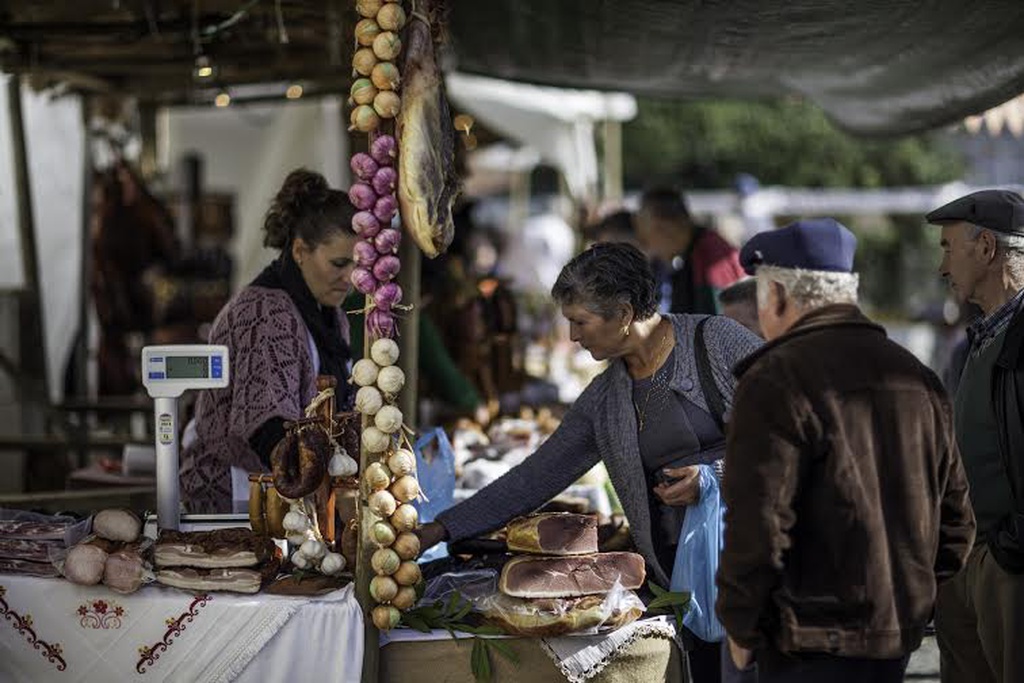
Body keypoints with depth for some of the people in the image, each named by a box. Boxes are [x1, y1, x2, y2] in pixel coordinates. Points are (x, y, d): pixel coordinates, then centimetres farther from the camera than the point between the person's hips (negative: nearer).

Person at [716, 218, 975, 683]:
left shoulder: (776, 382, -12)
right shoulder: (917, 378, 13)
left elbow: (758, 524, -18)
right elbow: (954, 516, 15)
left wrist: (741, 627, -7)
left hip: (814, 645, -8)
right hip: (900, 637, 8)